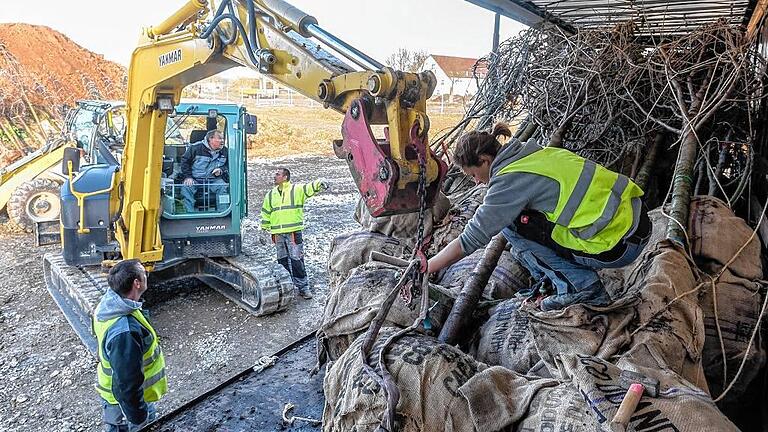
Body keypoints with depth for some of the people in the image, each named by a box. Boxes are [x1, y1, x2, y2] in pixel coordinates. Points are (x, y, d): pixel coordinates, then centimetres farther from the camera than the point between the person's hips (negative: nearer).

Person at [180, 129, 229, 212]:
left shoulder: (224, 151, 3)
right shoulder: (196, 148, -6)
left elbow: (228, 165, 18)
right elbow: (185, 161, 3)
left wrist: (221, 170, -4)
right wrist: (188, 176, -5)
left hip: (213, 180, 1)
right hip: (195, 180, -1)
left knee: (223, 186, -28)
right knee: (186, 187, -29)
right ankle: (190, 213, -21)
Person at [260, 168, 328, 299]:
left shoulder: (297, 190, 0)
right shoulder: (270, 195, 15)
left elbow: (310, 188, -17)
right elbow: (265, 213, 21)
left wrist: (319, 184, -37)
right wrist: (264, 229, 18)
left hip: (294, 232, -5)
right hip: (278, 234, 5)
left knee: (297, 260, -4)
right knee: (282, 261, 11)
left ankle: (303, 287, 5)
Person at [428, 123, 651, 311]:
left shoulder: (511, 178, -16)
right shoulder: (534, 153, 9)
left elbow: (470, 239, -14)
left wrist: (424, 269, -3)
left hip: (620, 245, -9)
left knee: (512, 225, -7)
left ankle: (582, 287, 1)